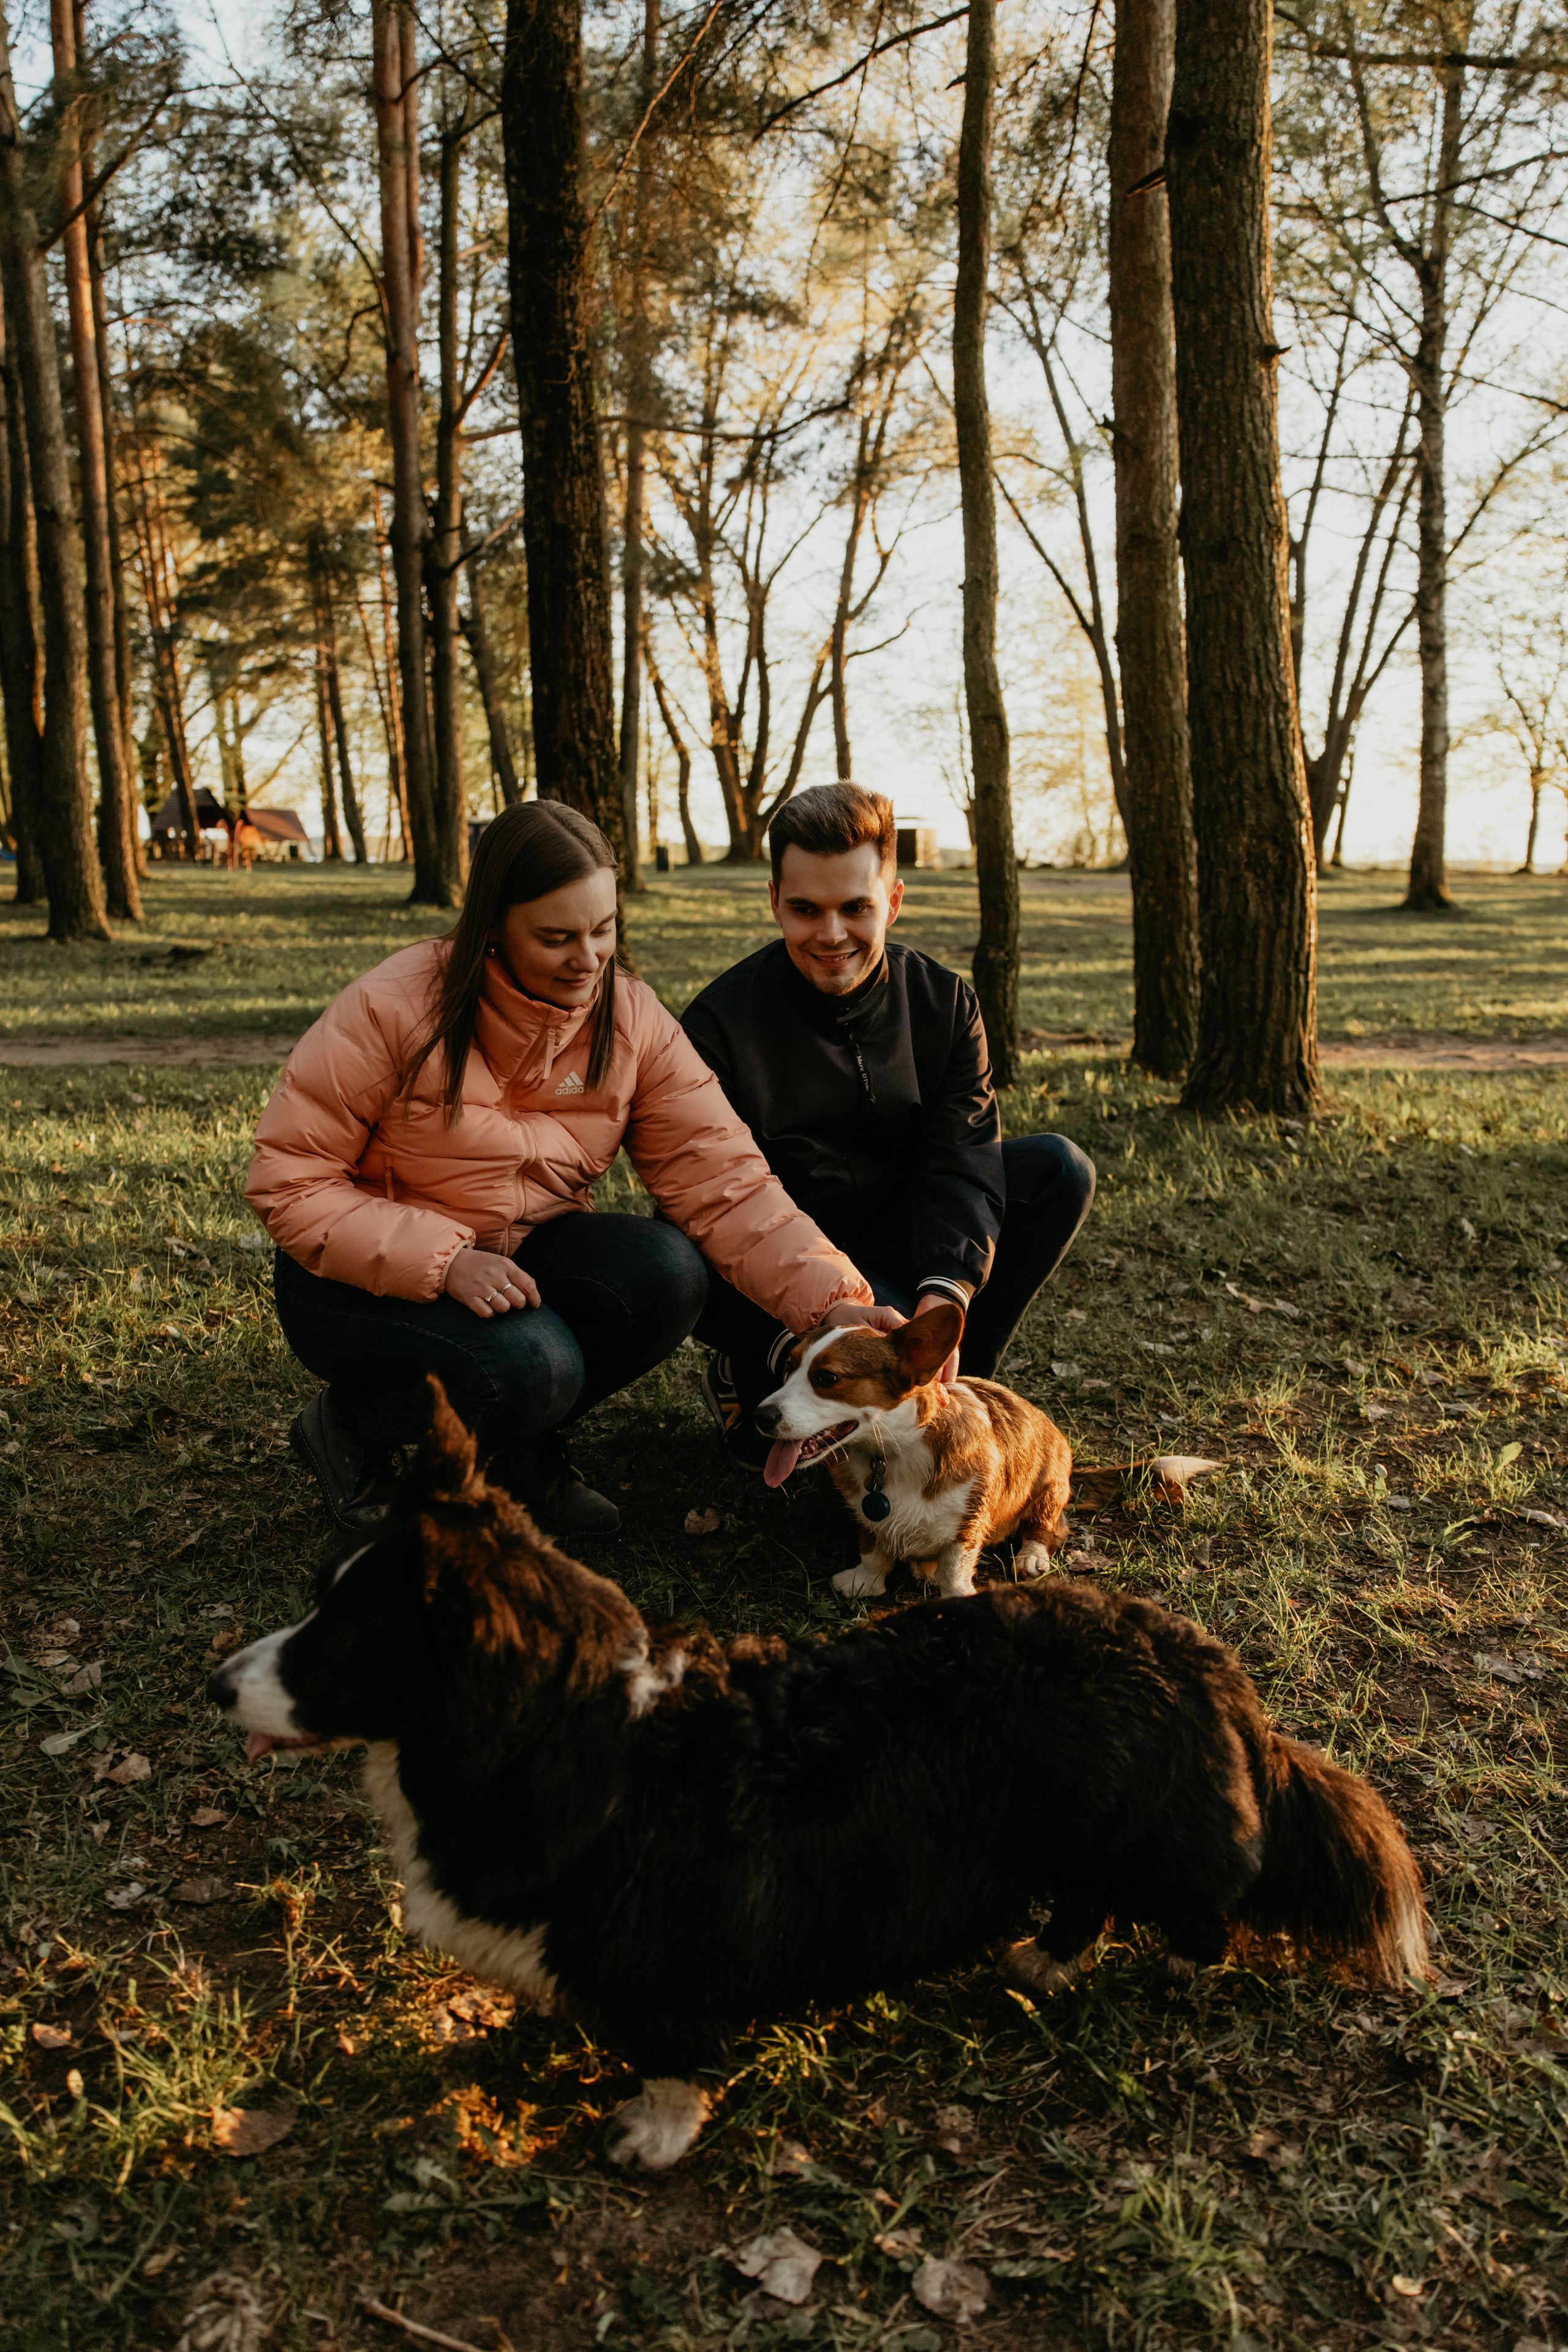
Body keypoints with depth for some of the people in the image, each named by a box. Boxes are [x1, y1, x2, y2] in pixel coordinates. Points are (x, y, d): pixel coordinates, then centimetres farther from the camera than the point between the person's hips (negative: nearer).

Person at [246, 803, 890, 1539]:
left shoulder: (634, 1023, -7)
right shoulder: (396, 1005, -19)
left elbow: (723, 1179, -14)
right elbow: (288, 1180, -17)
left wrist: (837, 1302, -29)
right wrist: (445, 1261, -30)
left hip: (519, 1257, 4)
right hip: (368, 1277, -4)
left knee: (668, 1271, -25)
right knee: (531, 1364, -32)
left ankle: (521, 1447, 2)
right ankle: (345, 1426, 0)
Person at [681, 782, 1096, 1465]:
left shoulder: (944, 1003, -4)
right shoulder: (720, 1026, -17)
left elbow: (961, 1159, -14)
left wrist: (946, 1290, -33)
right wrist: (793, 1336, -37)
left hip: (893, 1242, 5)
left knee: (1059, 1170, -12)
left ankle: (950, 1387, -5)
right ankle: (748, 1381, 0)